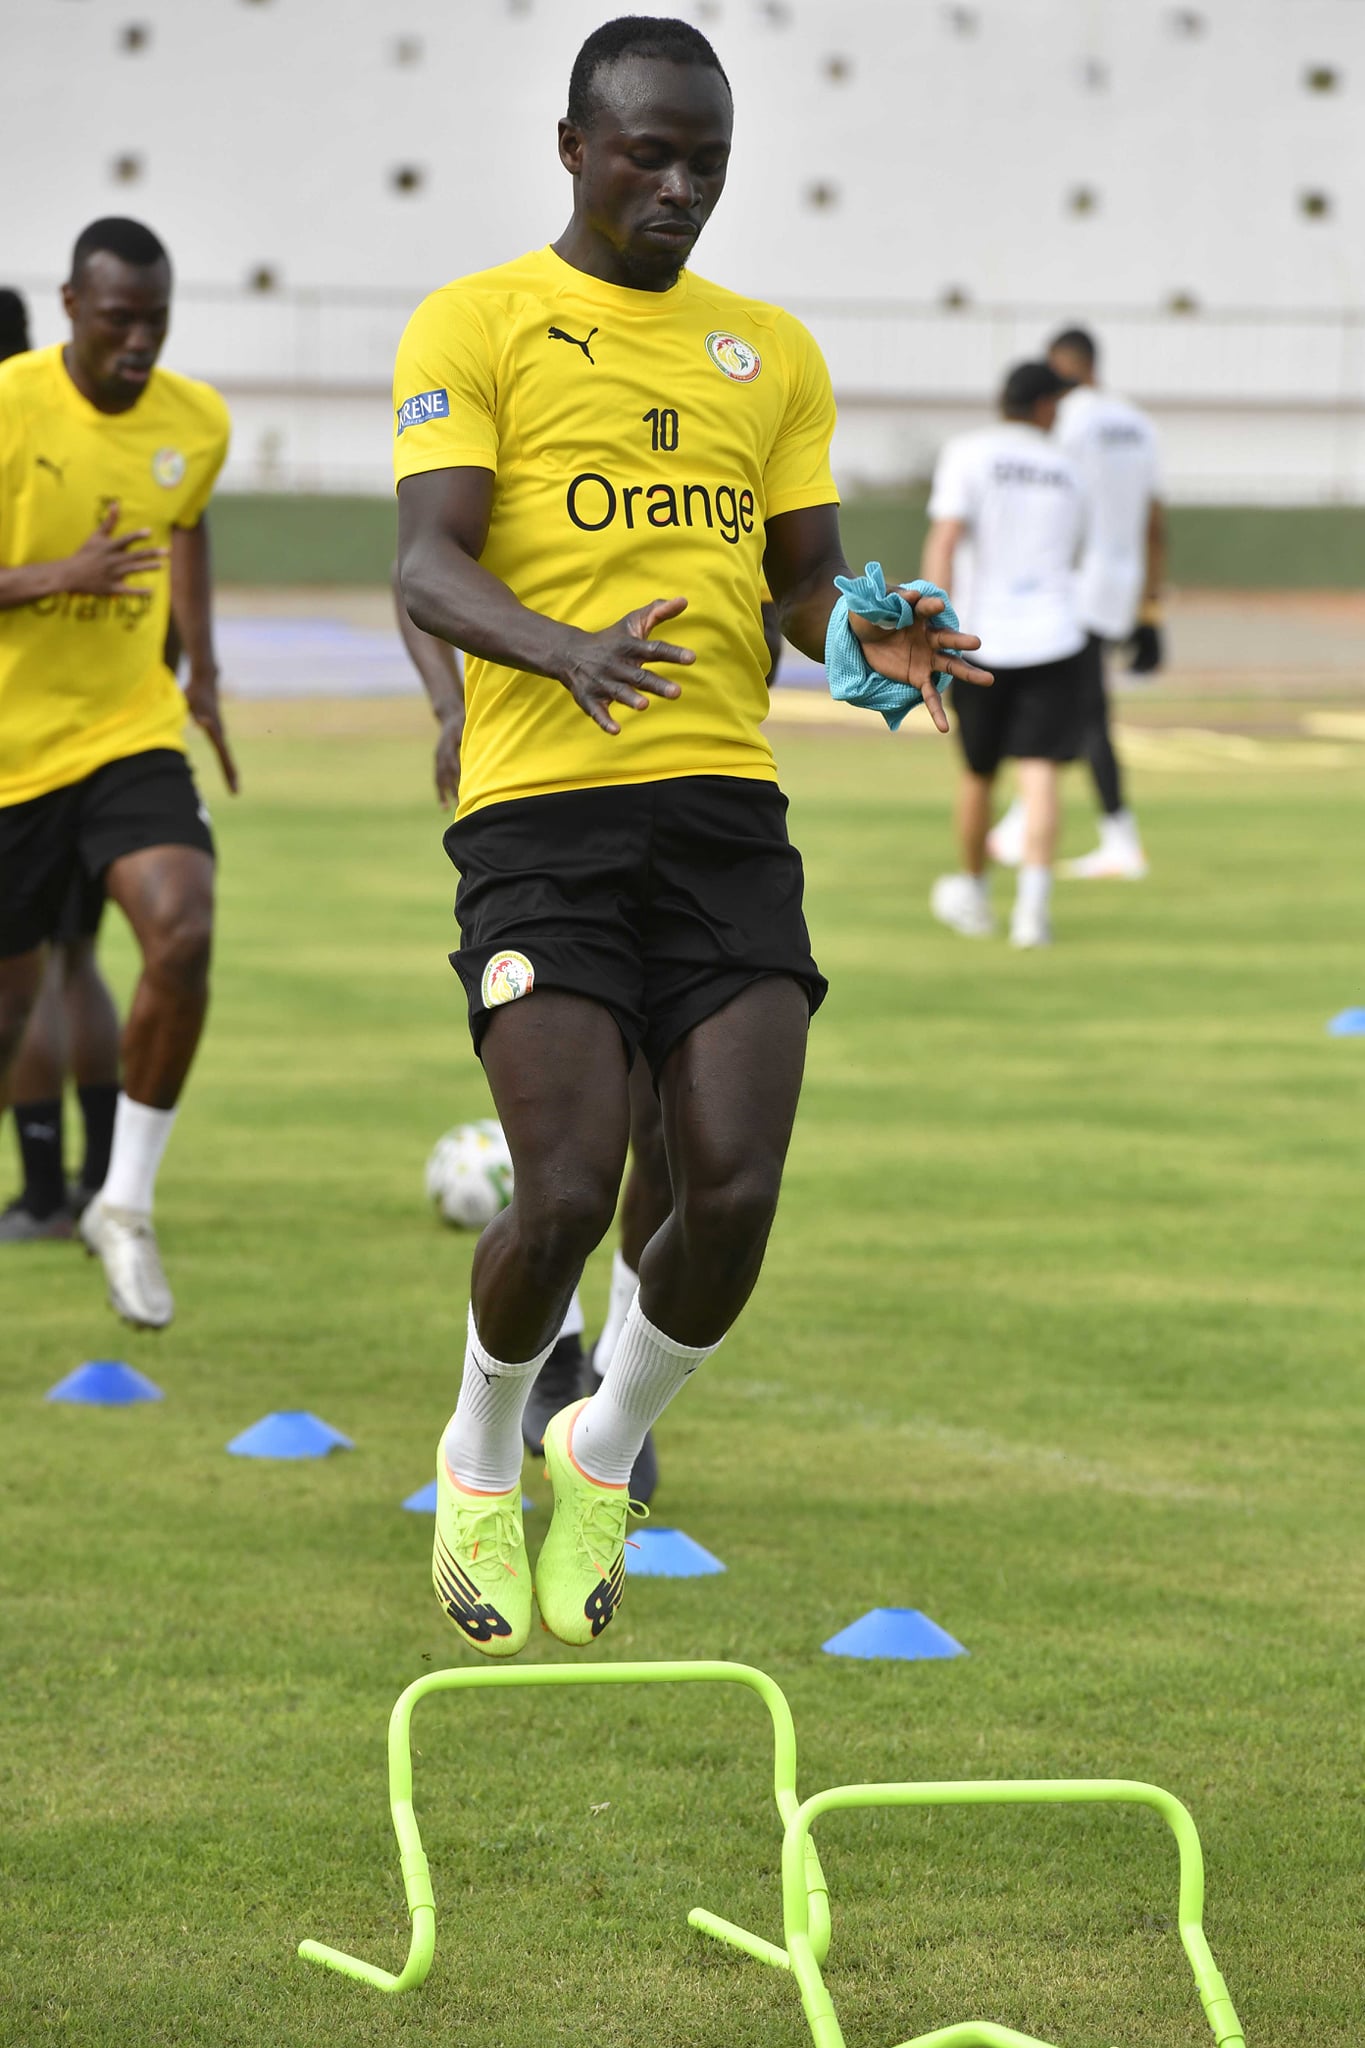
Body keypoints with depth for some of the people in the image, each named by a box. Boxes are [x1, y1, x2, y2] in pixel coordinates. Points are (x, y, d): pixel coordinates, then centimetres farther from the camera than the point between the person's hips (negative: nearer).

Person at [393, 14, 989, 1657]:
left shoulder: (772, 350, 17)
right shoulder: (475, 327, 2)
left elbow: (807, 578, 17)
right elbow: (428, 565, -8)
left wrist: (867, 638, -8)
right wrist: (565, 652, -28)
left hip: (724, 804, 4)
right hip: (541, 803, -4)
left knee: (733, 1195, -8)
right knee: (565, 1196, -13)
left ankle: (603, 1458, 20)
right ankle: (480, 1464, 18)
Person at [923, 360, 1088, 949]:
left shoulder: (967, 454, -3)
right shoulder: (1064, 469, 10)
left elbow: (943, 541, -15)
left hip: (983, 641, -1)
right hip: (1053, 639, 1)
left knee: (978, 772, 15)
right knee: (1039, 773, -5)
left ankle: (972, 894, 32)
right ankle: (1033, 902, -20)